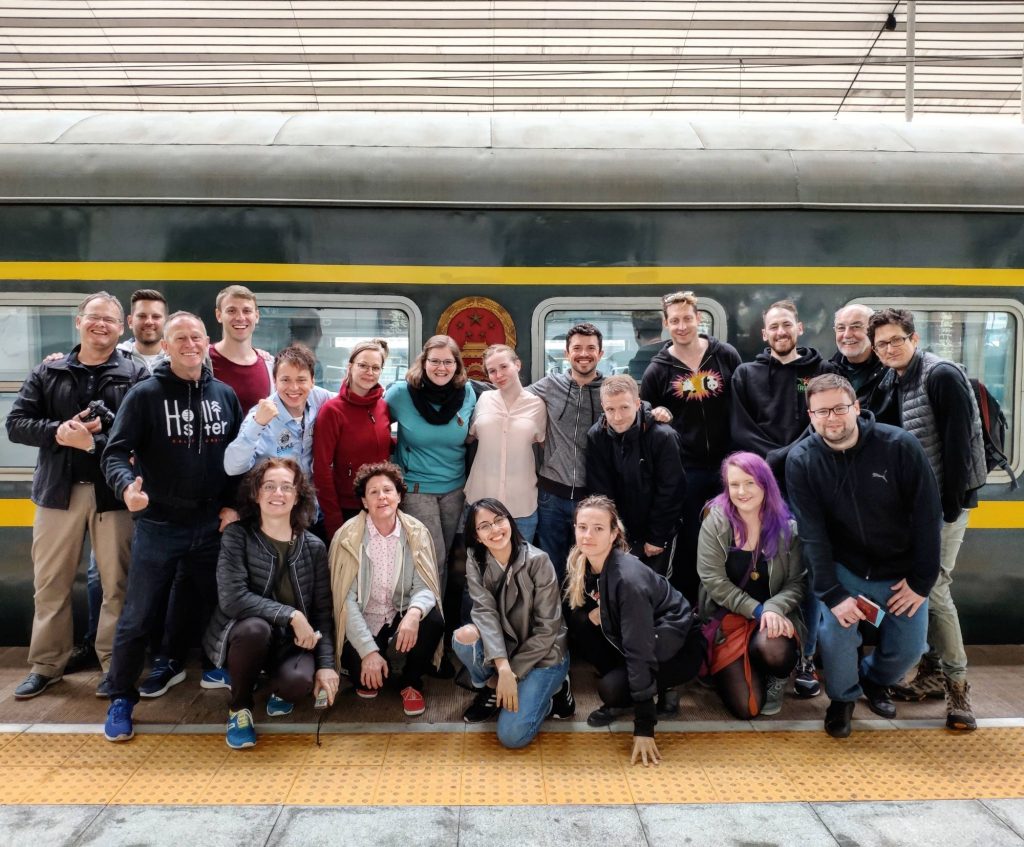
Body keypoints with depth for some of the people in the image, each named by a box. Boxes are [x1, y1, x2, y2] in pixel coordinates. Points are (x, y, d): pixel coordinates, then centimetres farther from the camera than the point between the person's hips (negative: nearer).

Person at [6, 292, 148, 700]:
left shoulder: (135, 376, 0)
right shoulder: (47, 372, 9)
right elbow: (16, 424, 3)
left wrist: (97, 441, -23)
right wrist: (58, 433, -14)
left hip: (114, 493, -3)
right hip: (58, 490, 3)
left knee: (117, 583, 5)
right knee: (50, 582, 12)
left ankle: (114, 663, 18)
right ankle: (46, 664, 26)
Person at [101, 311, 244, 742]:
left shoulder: (225, 395, 5)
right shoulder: (146, 394, -6)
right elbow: (115, 452, -11)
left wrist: (234, 504, 1)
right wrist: (127, 486, -31)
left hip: (212, 526, 4)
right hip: (157, 526, -3)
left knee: (211, 607, 15)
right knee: (138, 617, 2)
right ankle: (121, 699, 18)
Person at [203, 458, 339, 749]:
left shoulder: (314, 547, -1)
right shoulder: (237, 536, -10)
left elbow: (323, 611, 0)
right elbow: (232, 598, -22)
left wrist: (326, 664, -11)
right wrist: (291, 615, -26)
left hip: (293, 641, 2)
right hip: (245, 635, -1)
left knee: (300, 681, -31)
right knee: (255, 628, -37)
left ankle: (279, 689, 12)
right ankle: (240, 708, -7)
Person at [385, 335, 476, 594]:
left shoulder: (468, 392, -4)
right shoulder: (401, 393, -12)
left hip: (455, 488, 3)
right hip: (417, 488, -3)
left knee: (444, 556, 14)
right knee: (434, 559, -5)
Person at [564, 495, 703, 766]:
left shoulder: (628, 578, -33)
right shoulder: (581, 564, -11)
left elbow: (639, 652, -33)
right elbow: (572, 607, 6)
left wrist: (643, 728, -32)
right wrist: (591, 612, -20)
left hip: (678, 648, -7)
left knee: (612, 688, -28)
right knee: (578, 623, -12)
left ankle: (664, 690, 4)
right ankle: (617, 697, 2)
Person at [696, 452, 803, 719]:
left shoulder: (787, 527, -4)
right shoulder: (715, 523, -8)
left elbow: (797, 582, -5)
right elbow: (713, 580, -12)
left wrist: (774, 608, -25)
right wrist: (758, 610, -18)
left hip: (773, 615, 1)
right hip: (727, 617, -1)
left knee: (774, 651, -37)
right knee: (746, 708, -13)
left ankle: (777, 679, 4)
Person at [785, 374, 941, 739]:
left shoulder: (900, 446, -19)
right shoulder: (801, 460, -16)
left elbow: (927, 515, -12)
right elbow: (812, 534, -17)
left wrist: (921, 581, -10)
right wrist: (832, 593, -23)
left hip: (901, 570, 1)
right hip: (843, 567, -1)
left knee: (909, 649, 1)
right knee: (836, 630, -21)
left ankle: (875, 679, 37)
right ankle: (843, 696, 11)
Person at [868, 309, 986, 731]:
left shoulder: (942, 376, -13)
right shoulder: (898, 384, 11)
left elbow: (958, 444, -19)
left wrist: (949, 507, -20)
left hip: (945, 502, -8)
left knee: (934, 589, -9)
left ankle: (957, 684, 4)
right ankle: (933, 671, 23)